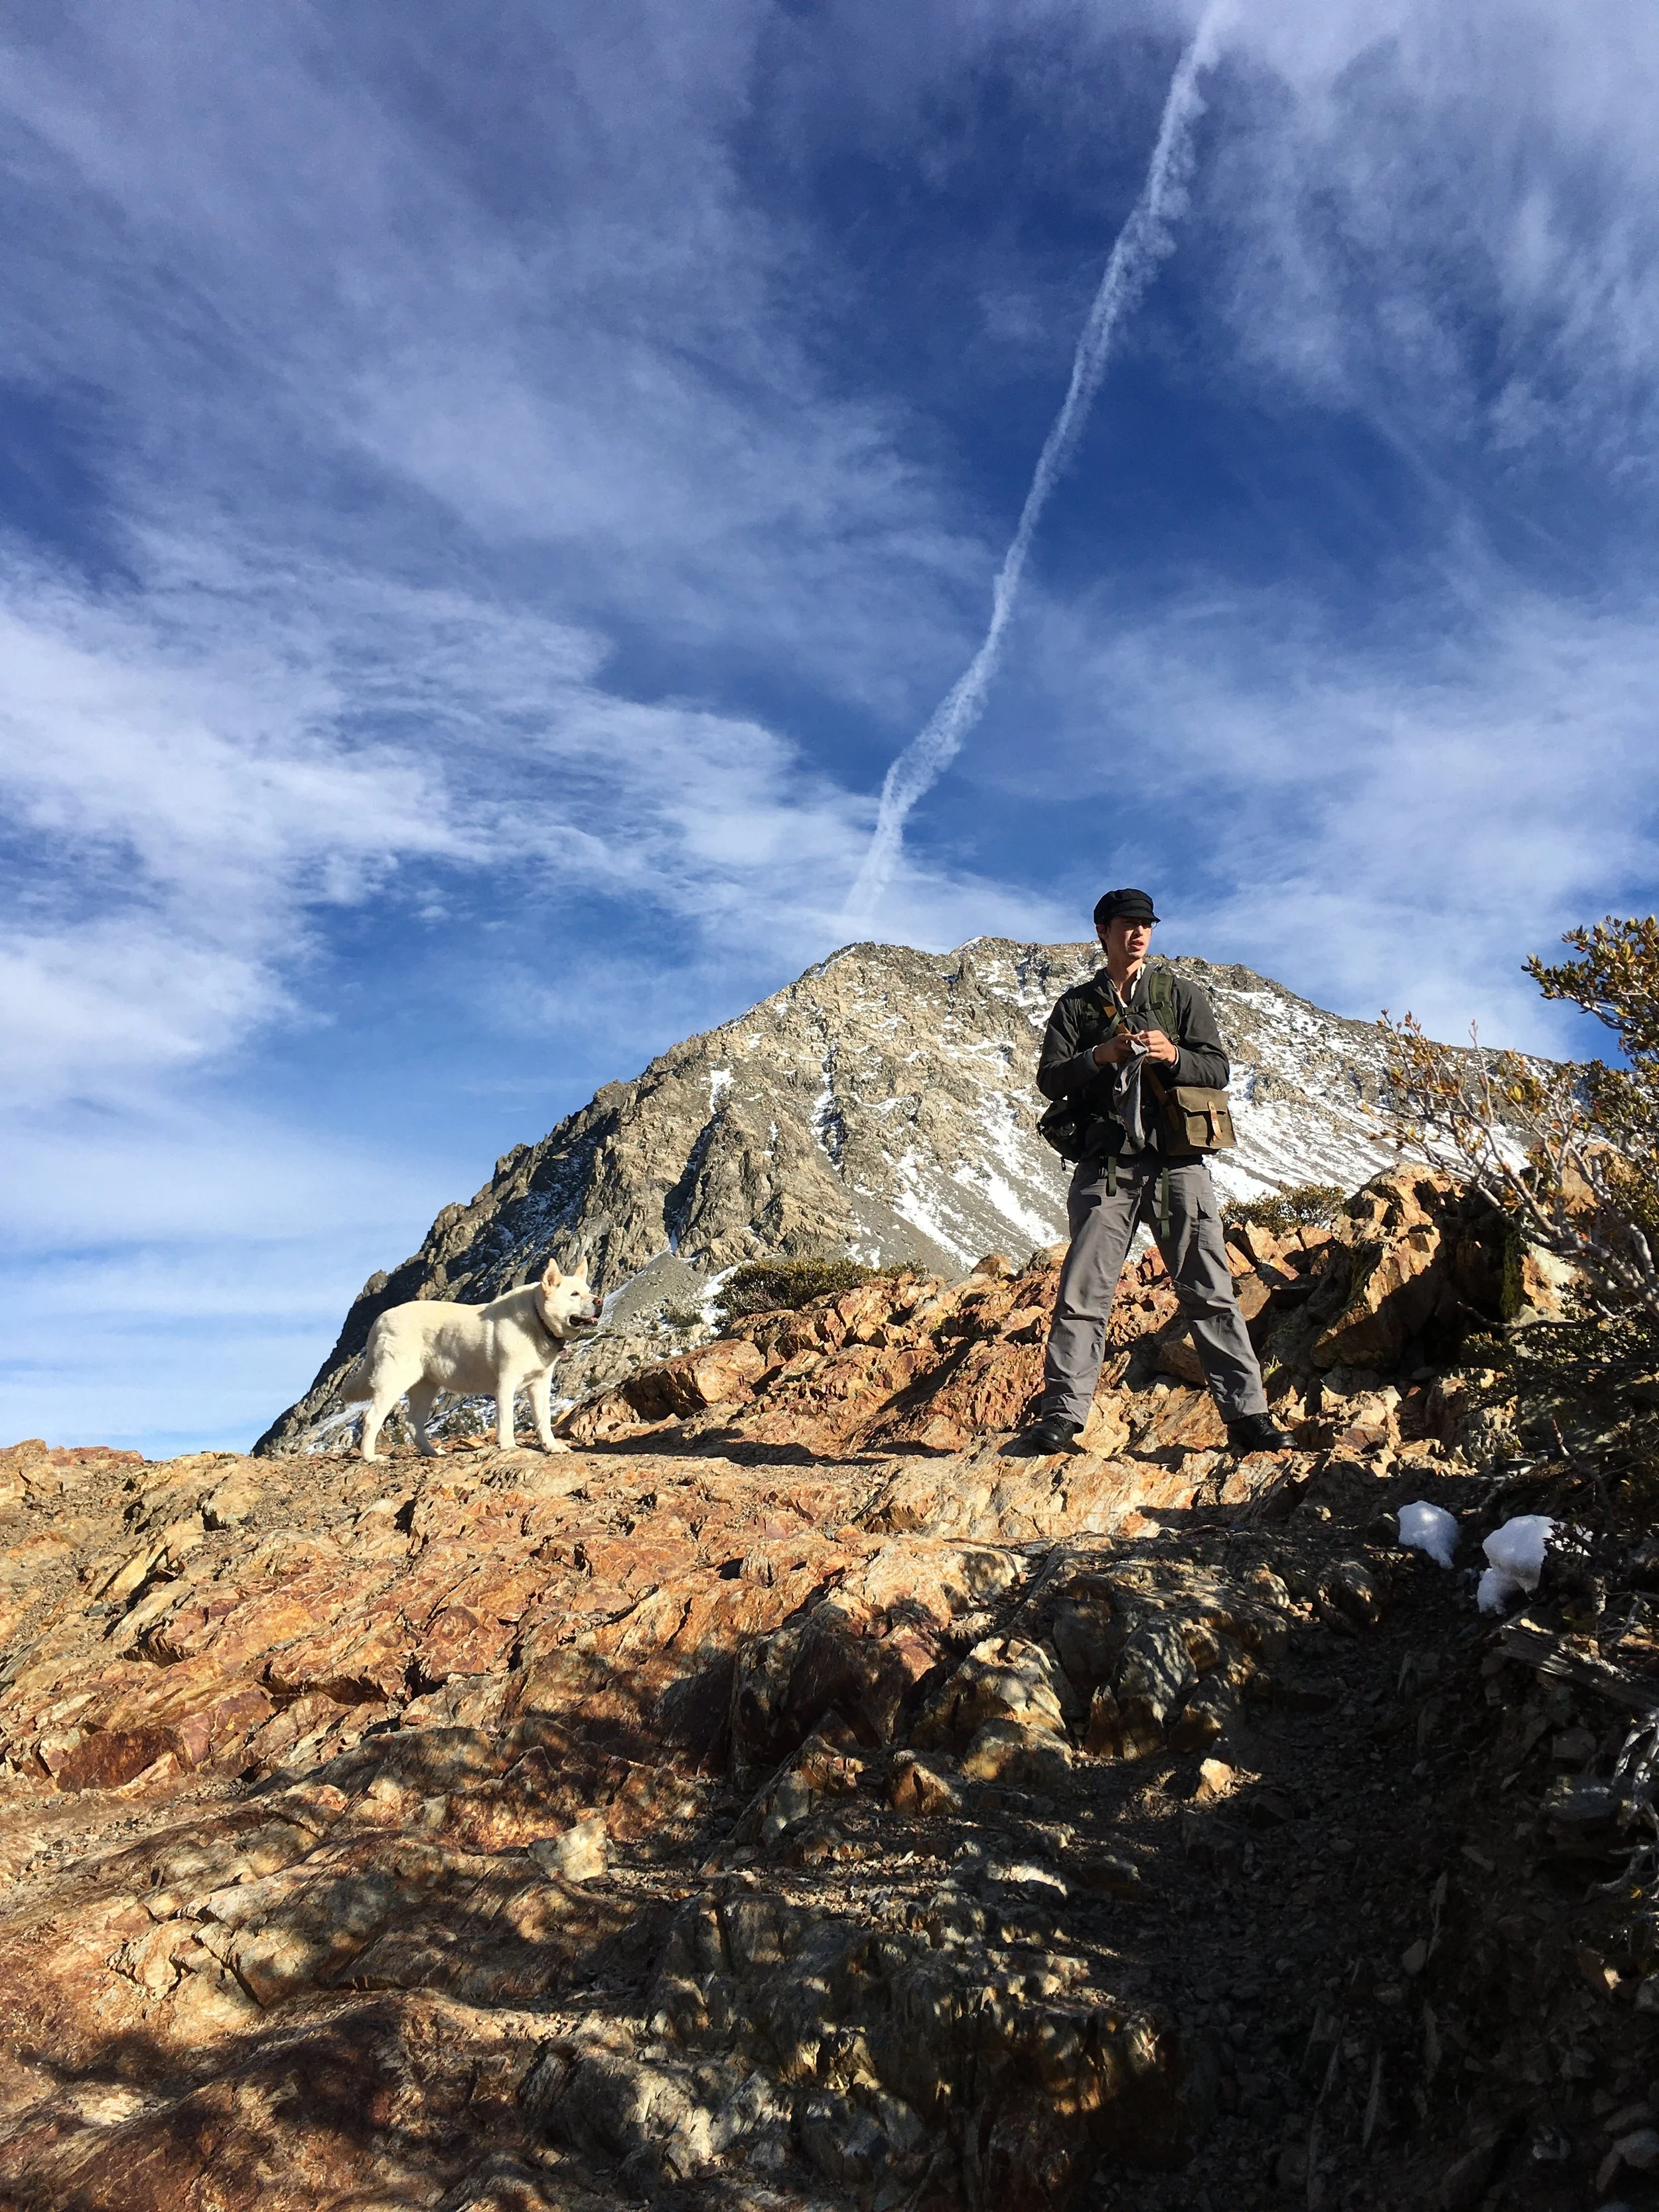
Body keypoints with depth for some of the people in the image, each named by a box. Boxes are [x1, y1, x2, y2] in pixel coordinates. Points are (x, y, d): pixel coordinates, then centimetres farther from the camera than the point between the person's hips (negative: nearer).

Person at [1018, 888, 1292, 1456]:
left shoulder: (1180, 994, 12)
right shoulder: (1077, 1005, 13)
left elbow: (1218, 1069, 6)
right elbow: (1050, 1079, 5)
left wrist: (1172, 1056, -14)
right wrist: (1097, 1058, -13)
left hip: (1176, 1162, 0)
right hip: (1105, 1164, 0)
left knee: (1210, 1293, -1)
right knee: (1082, 1294, -3)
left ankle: (1247, 1416, 2)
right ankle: (1061, 1416, 0)